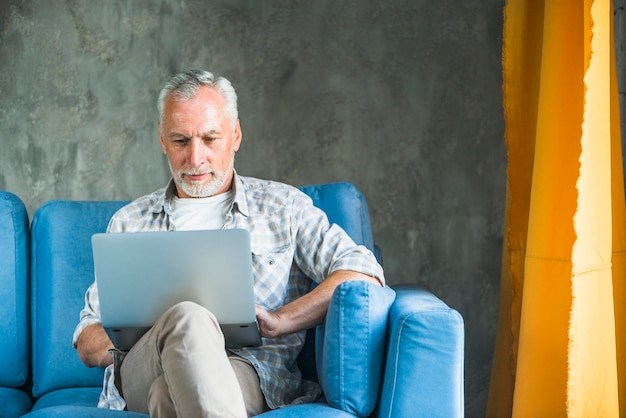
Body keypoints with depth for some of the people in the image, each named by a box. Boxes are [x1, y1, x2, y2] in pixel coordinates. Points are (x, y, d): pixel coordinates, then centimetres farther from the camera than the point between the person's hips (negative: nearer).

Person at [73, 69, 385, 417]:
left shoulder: (282, 206, 18)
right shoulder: (129, 222, 24)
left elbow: (364, 274, 3)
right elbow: (87, 347, 21)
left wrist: (279, 321, -11)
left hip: (251, 372, -2)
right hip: (141, 374, 2)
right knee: (187, 317, -36)